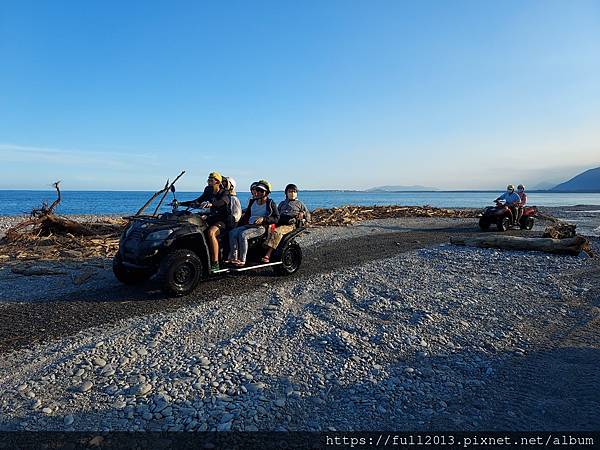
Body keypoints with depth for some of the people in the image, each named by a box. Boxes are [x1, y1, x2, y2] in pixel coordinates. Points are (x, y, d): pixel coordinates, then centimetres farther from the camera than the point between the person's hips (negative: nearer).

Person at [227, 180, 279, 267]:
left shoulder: (270, 203, 0)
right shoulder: (252, 201, 19)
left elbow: (276, 218, -5)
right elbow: (246, 214, 27)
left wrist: (263, 219, -18)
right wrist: (239, 225, 17)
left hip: (261, 227, -7)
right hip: (249, 225, 7)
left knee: (243, 235, -31)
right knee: (232, 233, -15)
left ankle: (242, 260, -25)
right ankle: (234, 258, -19)